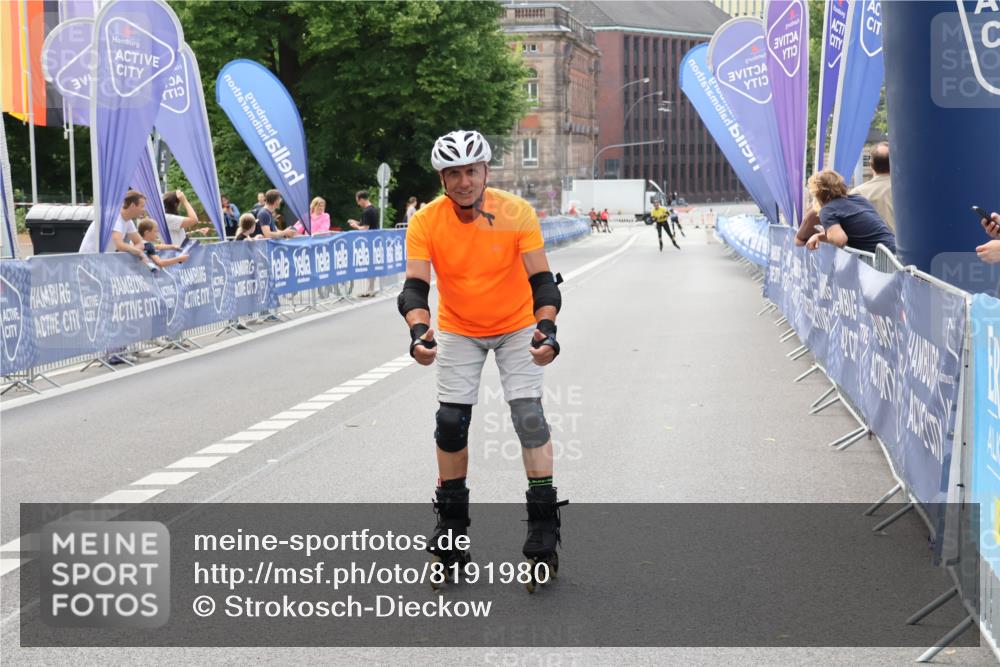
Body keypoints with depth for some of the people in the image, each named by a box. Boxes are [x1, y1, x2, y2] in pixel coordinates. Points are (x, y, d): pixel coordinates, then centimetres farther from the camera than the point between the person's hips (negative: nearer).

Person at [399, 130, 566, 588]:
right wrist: (418, 331, -42)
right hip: (458, 331, 2)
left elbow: (541, 280, -23)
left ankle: (543, 530, -1)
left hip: (517, 328, -1)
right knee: (451, 422, -1)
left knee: (529, 416, -11)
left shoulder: (517, 214, -23)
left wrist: (546, 327, -40)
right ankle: (451, 526, 16)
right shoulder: (426, 222, -20)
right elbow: (415, 286, -23)